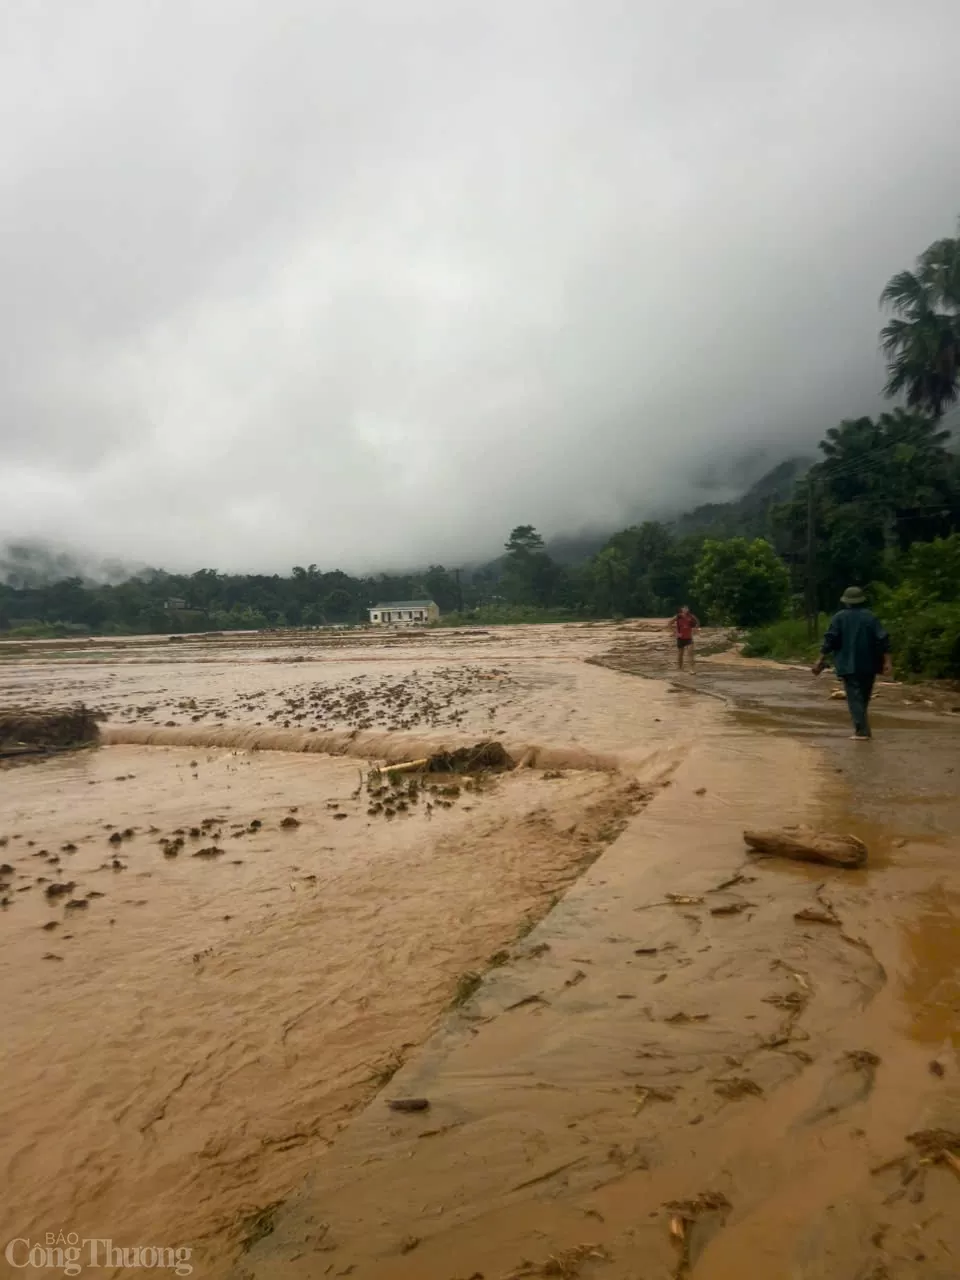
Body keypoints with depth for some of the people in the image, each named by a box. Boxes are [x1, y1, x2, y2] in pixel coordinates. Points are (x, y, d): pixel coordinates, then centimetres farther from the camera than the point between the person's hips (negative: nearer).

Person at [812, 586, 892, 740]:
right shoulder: (870, 617, 3)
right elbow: (883, 640, -4)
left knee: (855, 697, -4)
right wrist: (887, 661, -4)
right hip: (868, 665, 3)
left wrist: (821, 661, -7)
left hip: (848, 665, -3)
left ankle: (862, 731, -13)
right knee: (864, 696, 17)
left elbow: (830, 640, -9)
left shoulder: (839, 617, -2)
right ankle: (861, 727, 27)